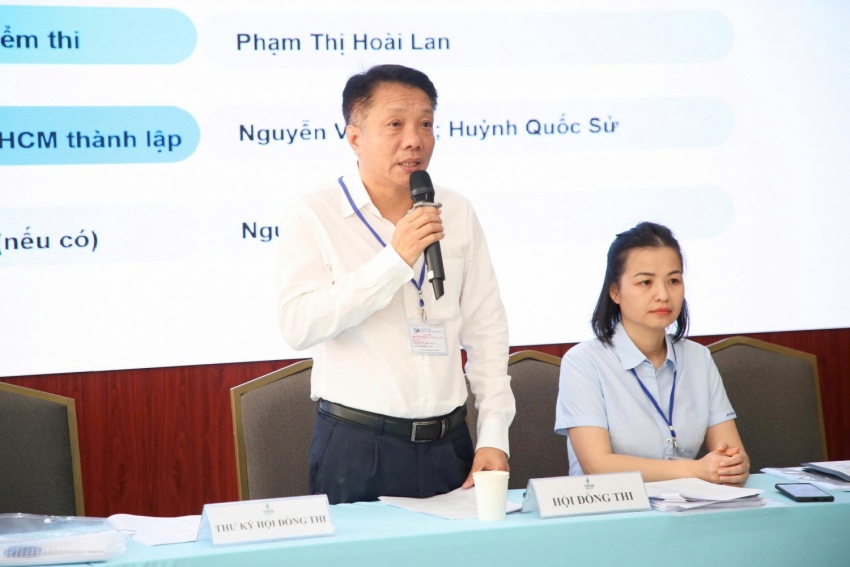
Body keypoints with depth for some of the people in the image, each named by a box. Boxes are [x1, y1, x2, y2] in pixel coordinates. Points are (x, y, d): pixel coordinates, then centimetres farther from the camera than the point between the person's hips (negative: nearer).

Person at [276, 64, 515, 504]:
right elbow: (297, 325, -17)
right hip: (356, 450, -4)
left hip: (448, 446, 4)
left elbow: (486, 329, 9)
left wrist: (494, 436, 3)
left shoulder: (456, 213, 8)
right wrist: (394, 261, -22)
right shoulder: (315, 216, -4)